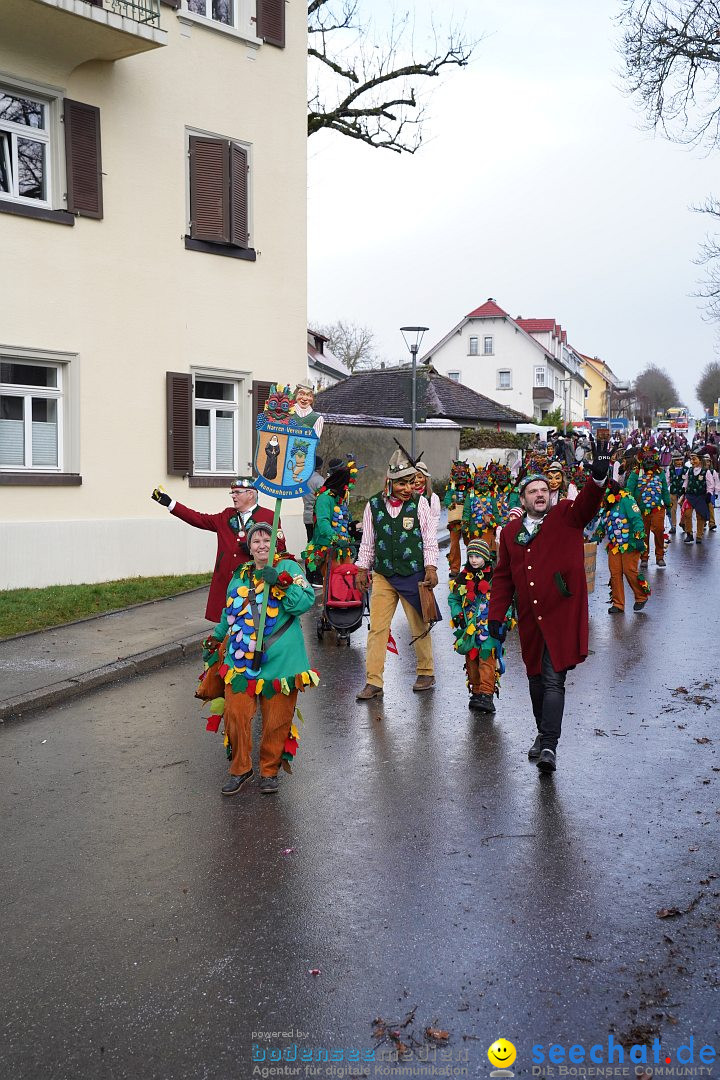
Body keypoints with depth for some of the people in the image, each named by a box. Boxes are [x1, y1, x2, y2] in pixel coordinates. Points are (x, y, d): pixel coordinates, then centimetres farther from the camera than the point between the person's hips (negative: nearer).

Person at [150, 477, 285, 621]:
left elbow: (280, 547, -1)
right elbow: (199, 519, 15)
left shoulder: (269, 517, 2)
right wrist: (169, 503, 11)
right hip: (225, 581, 5)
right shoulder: (227, 516, 18)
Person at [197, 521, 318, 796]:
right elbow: (229, 613, 30)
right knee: (236, 714, -3)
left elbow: (305, 602, -13)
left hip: (278, 660, -3)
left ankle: (269, 771, 22)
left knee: (276, 720, 2)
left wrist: (280, 582, -22)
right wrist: (215, 639, 32)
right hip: (240, 660, 4)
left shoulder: (288, 567, 1)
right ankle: (240, 769, 17)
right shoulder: (240, 576, 16)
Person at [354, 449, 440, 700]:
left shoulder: (419, 503, -3)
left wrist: (431, 568, -7)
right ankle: (373, 682, 3)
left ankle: (426, 673, 27)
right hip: (382, 576, 1)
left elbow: (430, 539, 0)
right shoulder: (374, 505, 1)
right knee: (377, 628, -2)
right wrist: (362, 568, 9)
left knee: (420, 627, 9)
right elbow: (367, 541, 11)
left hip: (413, 575, -1)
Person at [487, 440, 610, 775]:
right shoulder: (510, 531, 10)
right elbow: (503, 577, 15)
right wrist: (495, 615, 10)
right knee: (536, 679, 14)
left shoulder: (566, 516, 1)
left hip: (562, 615, -4)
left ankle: (549, 746, -9)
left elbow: (587, 505, -21)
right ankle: (543, 734, 32)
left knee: (553, 680, -10)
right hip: (530, 620, 4)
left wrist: (598, 477, -42)